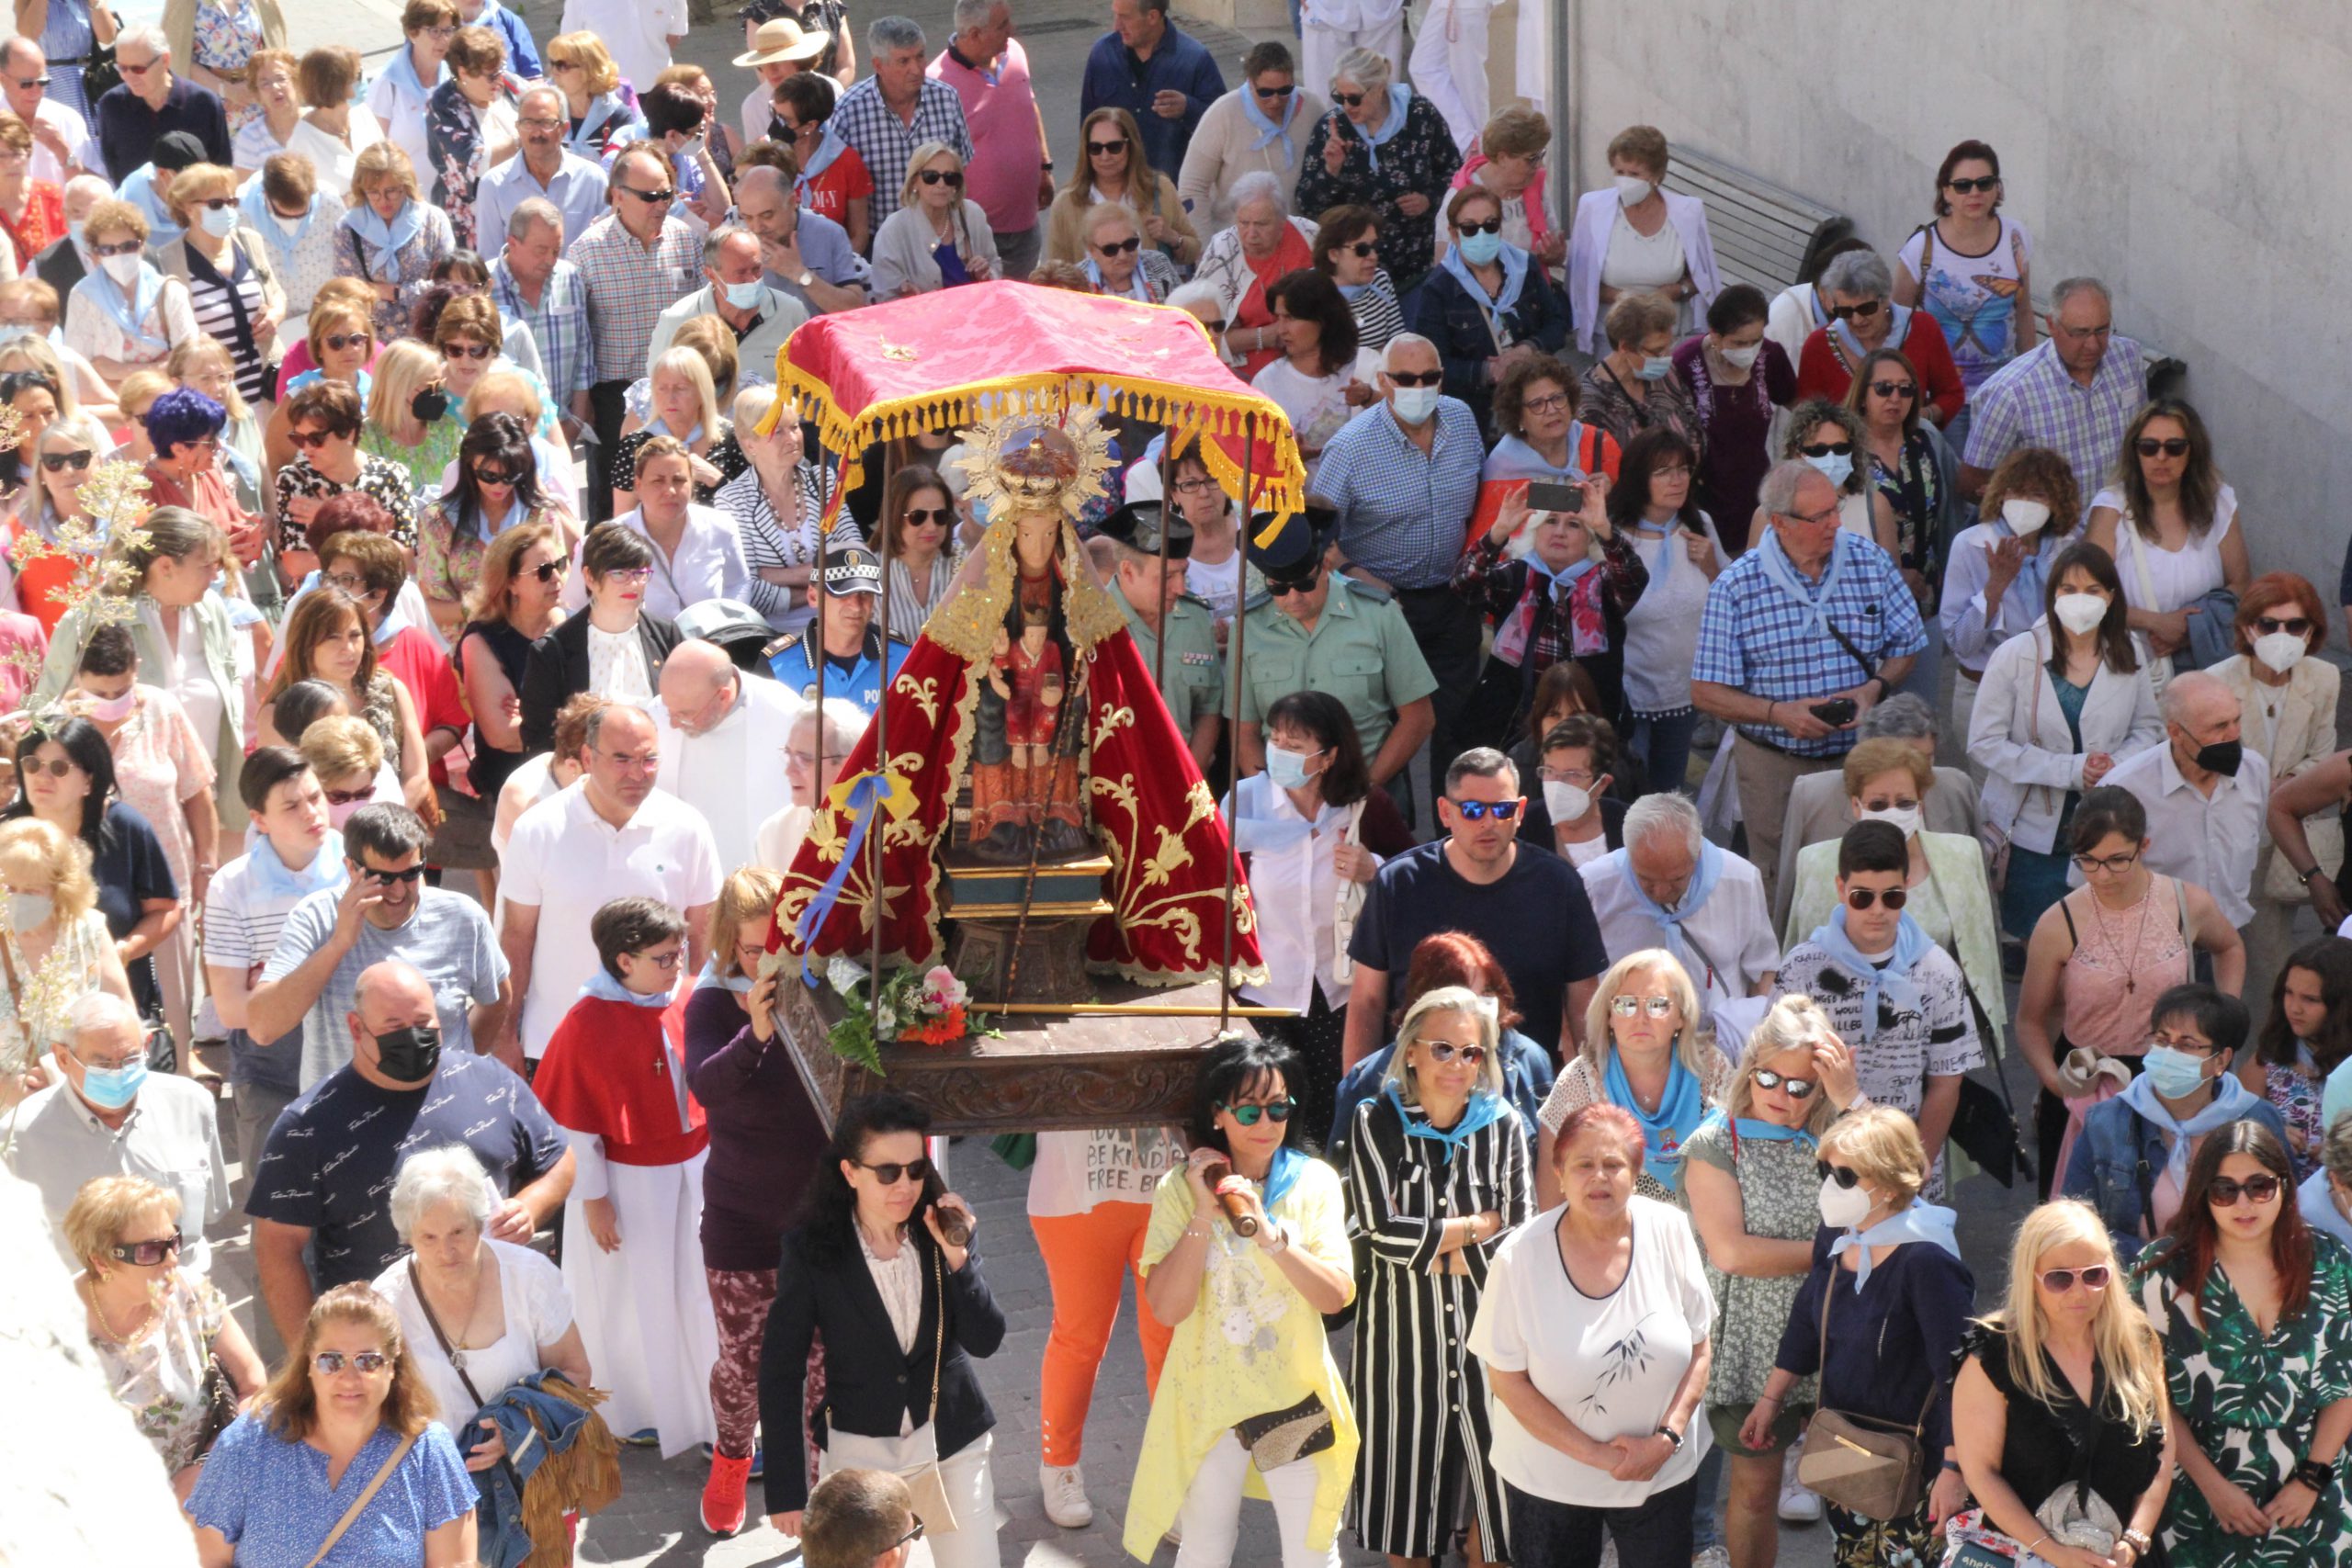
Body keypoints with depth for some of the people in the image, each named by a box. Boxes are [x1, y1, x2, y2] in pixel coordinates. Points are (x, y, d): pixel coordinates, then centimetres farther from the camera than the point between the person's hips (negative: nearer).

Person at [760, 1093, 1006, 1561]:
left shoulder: (940, 1229, -8)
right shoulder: (811, 1250, -14)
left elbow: (986, 1342, -9)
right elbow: (781, 1372, -9)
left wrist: (957, 1256, -23)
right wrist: (786, 1488, -9)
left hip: (951, 1442, 2)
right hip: (860, 1448, -2)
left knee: (972, 1559, 2)